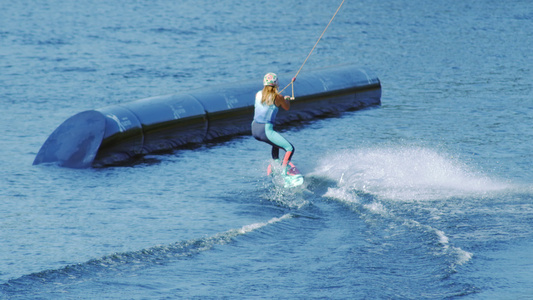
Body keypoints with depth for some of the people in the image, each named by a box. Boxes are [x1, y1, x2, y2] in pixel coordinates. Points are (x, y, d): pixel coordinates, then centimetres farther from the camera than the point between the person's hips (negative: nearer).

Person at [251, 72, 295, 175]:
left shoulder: (258, 95, 7)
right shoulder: (278, 97, -9)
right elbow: (287, 108, 10)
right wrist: (287, 99, 32)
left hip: (255, 129, 7)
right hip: (266, 130, -7)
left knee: (277, 143, 33)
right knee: (290, 148, -5)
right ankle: (283, 170, -23)